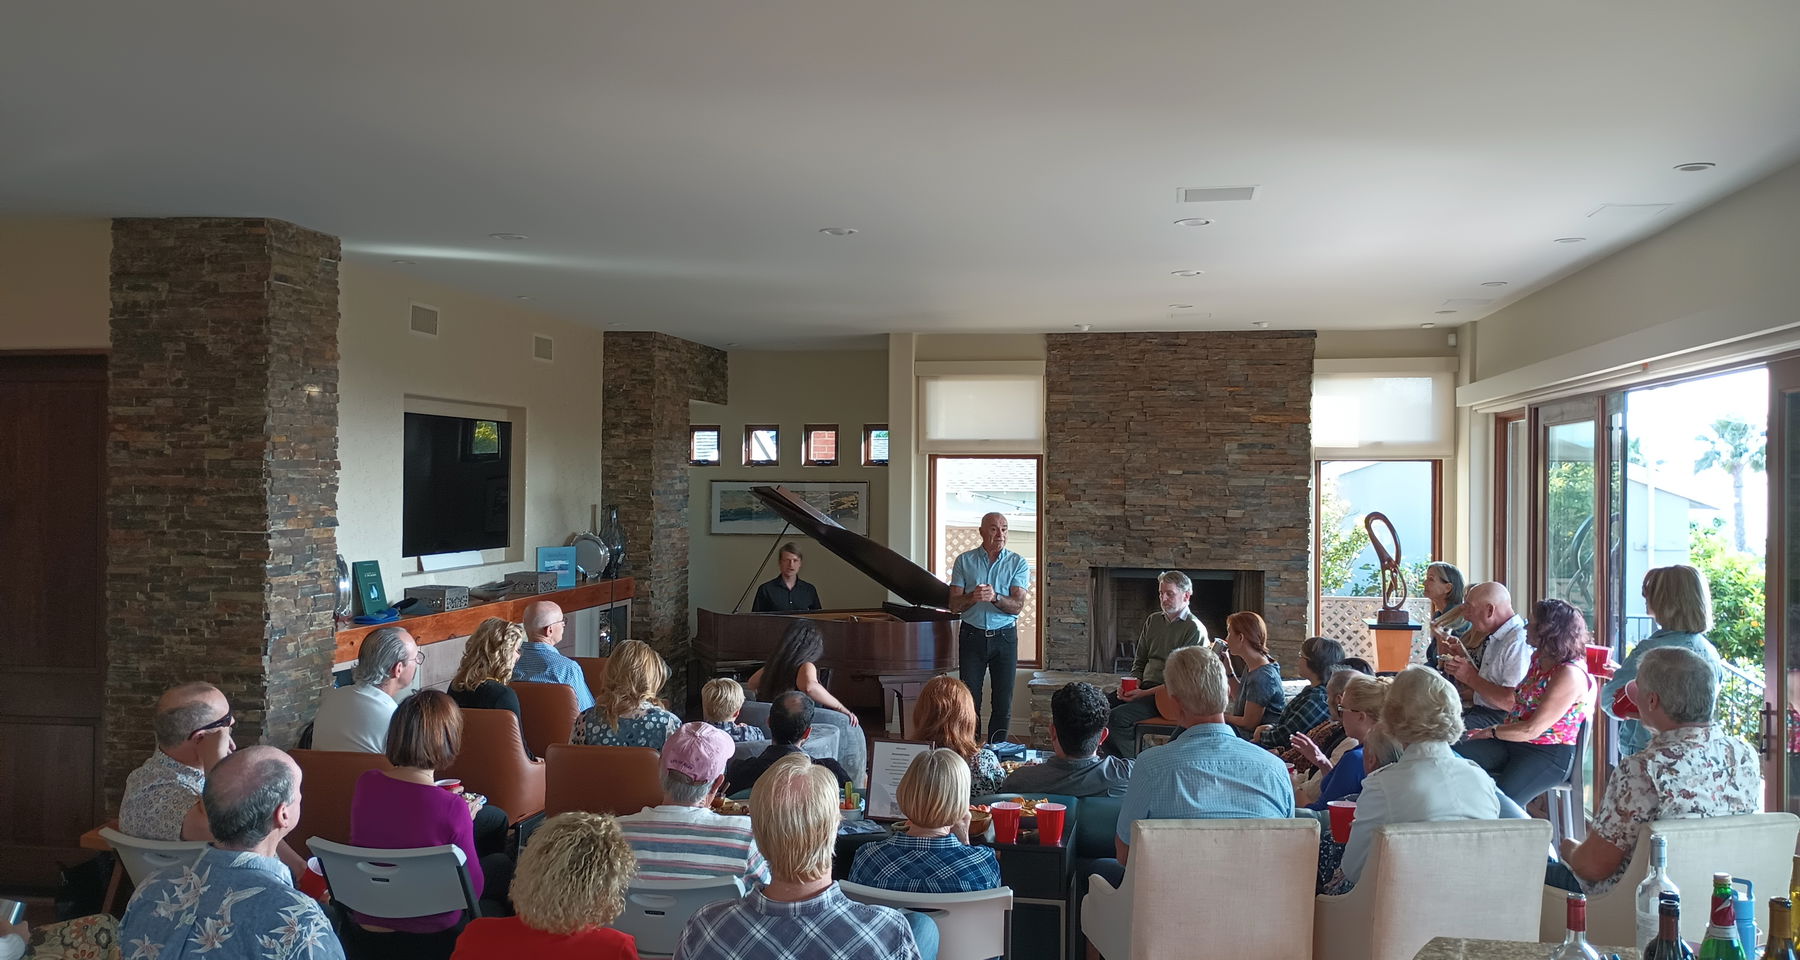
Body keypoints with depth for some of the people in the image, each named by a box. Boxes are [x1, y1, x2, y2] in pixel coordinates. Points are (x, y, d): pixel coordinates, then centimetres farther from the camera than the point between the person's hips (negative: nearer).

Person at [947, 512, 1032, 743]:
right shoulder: (964, 561, 3)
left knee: (1004, 702, 3)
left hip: (1004, 637, 0)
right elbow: (954, 605, -1)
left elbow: (1017, 606, -8)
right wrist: (972, 597, -21)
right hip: (972, 636, 0)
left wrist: (995, 597, -26)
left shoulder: (1018, 563, 2)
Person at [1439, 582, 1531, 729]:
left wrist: (1470, 678, -15)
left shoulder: (1519, 642, -17)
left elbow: (1512, 703, -24)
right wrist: (1462, 656, 10)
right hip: (1478, 710, 9)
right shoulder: (1492, 638, 16)